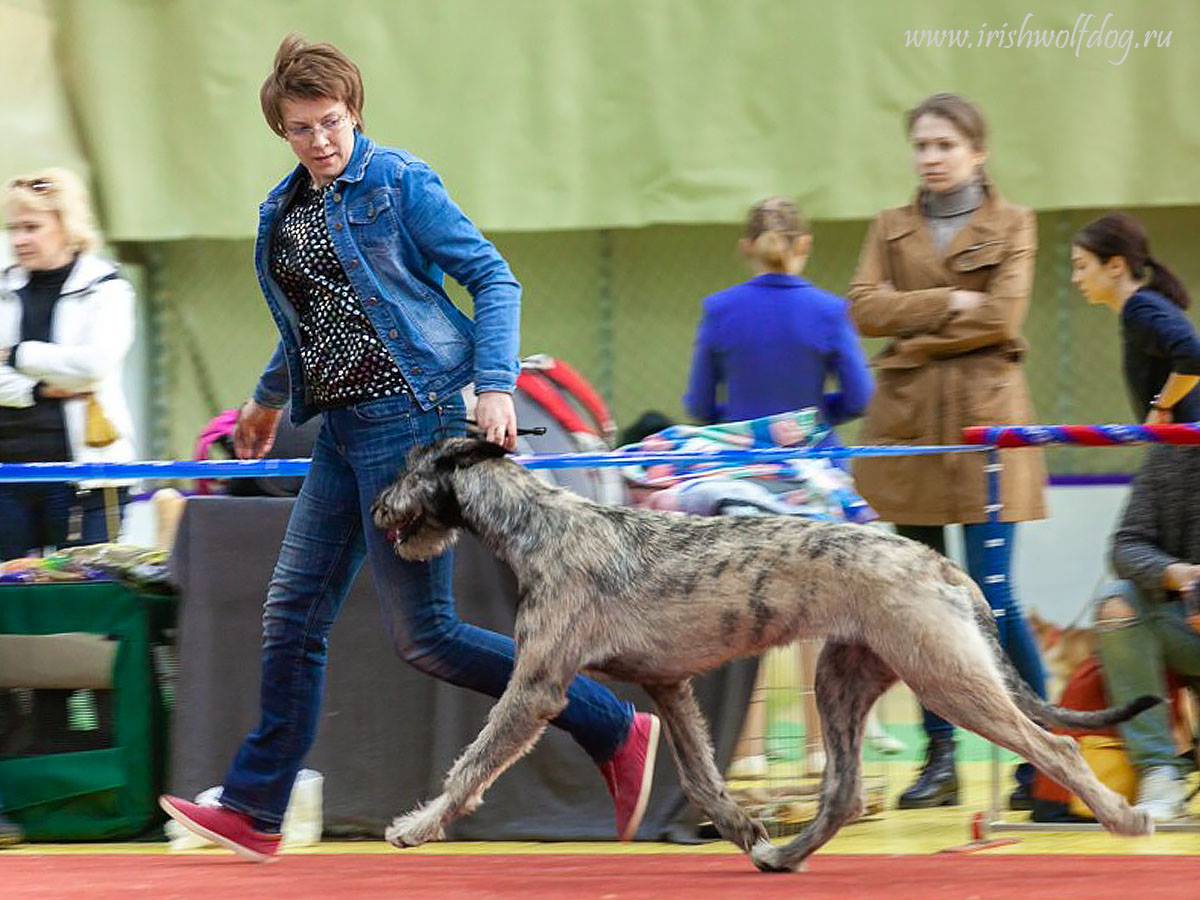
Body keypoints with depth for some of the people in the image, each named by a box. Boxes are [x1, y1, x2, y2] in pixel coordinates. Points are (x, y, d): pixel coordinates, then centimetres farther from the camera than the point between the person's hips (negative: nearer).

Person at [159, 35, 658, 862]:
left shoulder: (399, 184, -8)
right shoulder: (286, 210, 14)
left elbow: (493, 278, -9)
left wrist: (496, 386, -21)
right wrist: (271, 398, 44)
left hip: (408, 416, -8)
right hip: (342, 429, 8)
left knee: (423, 632, -9)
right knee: (293, 615, 6)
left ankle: (616, 731, -1)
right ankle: (255, 809, 13)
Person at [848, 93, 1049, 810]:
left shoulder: (1011, 225, 6)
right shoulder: (892, 228, 14)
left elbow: (1002, 318, -9)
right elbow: (865, 309, -2)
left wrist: (915, 330, -6)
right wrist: (948, 303, -10)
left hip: (982, 420, -4)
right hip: (908, 422, 4)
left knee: (994, 599, -10)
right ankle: (941, 759, 9)